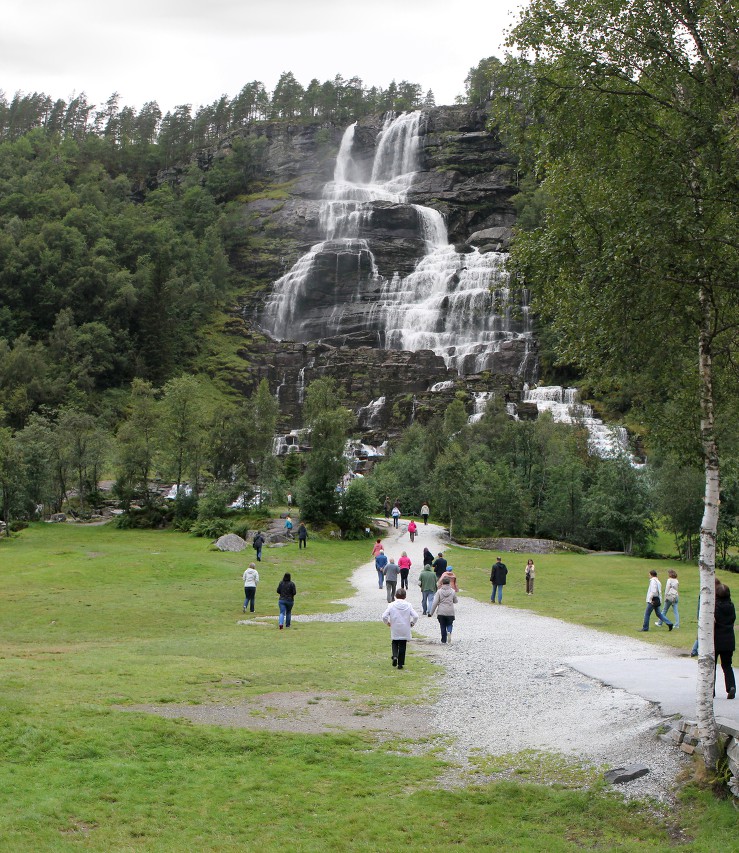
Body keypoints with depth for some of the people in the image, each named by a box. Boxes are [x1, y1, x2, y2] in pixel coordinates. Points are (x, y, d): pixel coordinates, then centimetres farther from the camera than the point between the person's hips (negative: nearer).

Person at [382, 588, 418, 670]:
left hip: (395, 630, -1)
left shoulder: (391, 605, -7)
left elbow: (384, 616, -13)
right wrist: (412, 623, 9)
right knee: (402, 646, 10)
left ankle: (395, 656, -6)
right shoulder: (408, 605, -4)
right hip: (405, 631, 1)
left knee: (394, 643, 20)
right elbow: (415, 616, -9)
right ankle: (400, 664, 11)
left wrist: (387, 623, 6)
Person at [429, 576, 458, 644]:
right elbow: (455, 601, 11)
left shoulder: (439, 591, -6)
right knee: (449, 624, 15)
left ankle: (444, 640, 13)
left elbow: (435, 603, -8)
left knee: (443, 626, 11)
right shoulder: (452, 591, -1)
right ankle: (449, 632, -16)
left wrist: (431, 613, -2)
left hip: (441, 613, 0)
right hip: (450, 612, 1)